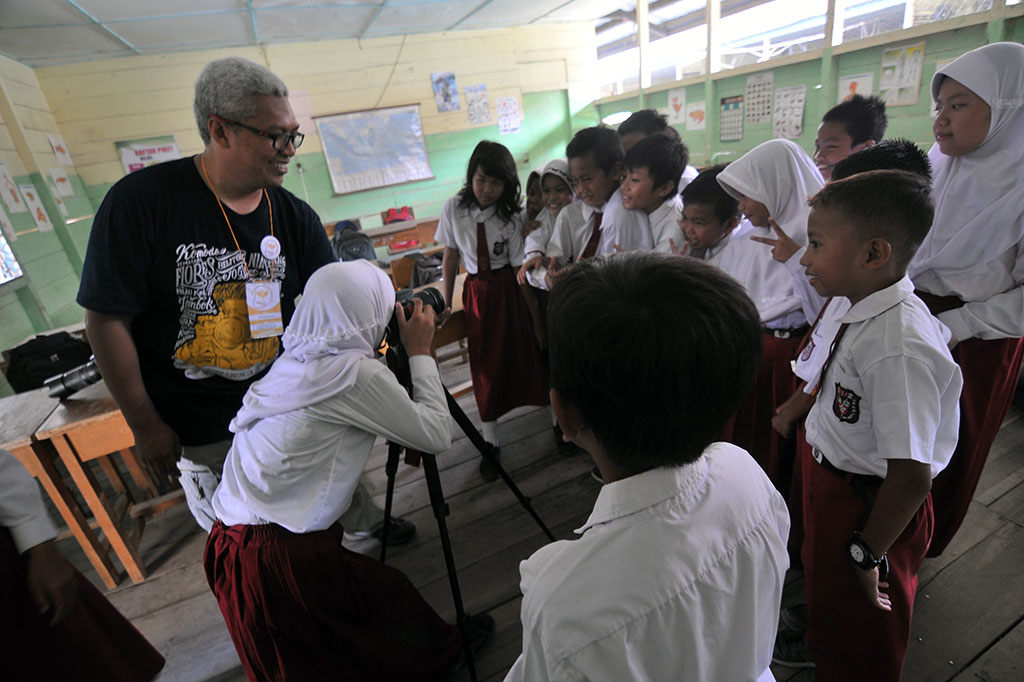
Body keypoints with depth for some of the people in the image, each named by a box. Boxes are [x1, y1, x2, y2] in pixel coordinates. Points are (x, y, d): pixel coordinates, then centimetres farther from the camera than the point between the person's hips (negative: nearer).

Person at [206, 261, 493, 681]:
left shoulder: (296, 360, 4)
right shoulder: (357, 374, -21)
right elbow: (438, 435, -14)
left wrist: (406, 354, 13)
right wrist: (420, 353, -7)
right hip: (279, 562, -8)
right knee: (393, 601, 14)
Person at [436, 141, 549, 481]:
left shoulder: (510, 217, -7)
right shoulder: (454, 208, -2)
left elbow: (520, 268, -8)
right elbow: (450, 258, 5)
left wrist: (538, 316, -11)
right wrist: (446, 304, 6)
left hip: (508, 289, -1)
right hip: (477, 292, 2)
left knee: (527, 353, 2)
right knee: (485, 365, 5)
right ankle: (491, 443, 19)